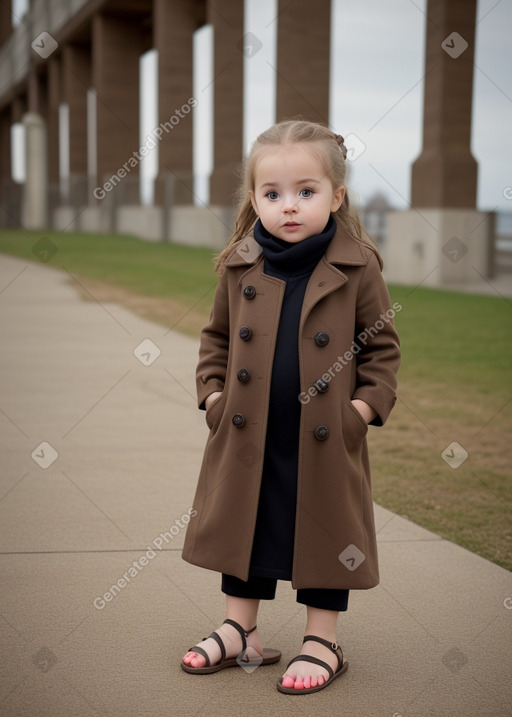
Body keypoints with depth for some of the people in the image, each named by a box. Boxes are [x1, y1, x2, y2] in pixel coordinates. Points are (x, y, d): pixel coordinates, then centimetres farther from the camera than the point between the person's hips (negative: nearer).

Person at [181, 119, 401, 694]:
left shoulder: (357, 268, -7)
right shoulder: (239, 267, 1)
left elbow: (383, 346, 0)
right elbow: (217, 336, 13)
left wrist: (366, 405, -10)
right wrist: (213, 392, 2)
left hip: (325, 441, -3)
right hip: (247, 437, 3)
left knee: (322, 534, 8)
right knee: (242, 529, 14)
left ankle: (321, 642, 24)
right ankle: (240, 631, 30)